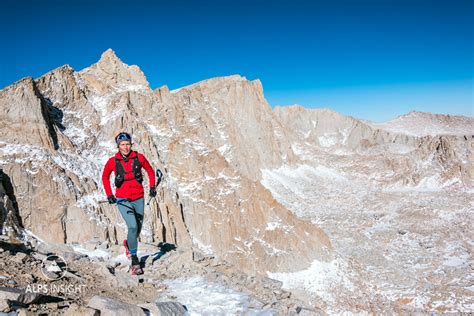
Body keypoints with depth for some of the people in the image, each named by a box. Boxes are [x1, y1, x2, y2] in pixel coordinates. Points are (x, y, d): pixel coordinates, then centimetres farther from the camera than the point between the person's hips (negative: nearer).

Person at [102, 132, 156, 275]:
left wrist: (152, 186, 3)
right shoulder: (112, 161, -8)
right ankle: (134, 261, -7)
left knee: (138, 228, 14)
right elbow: (105, 177, 9)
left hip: (139, 198, 3)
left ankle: (129, 244, 48)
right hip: (123, 200, -3)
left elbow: (150, 171, 10)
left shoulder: (139, 157, -7)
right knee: (133, 227, -19)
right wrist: (109, 194, 3)